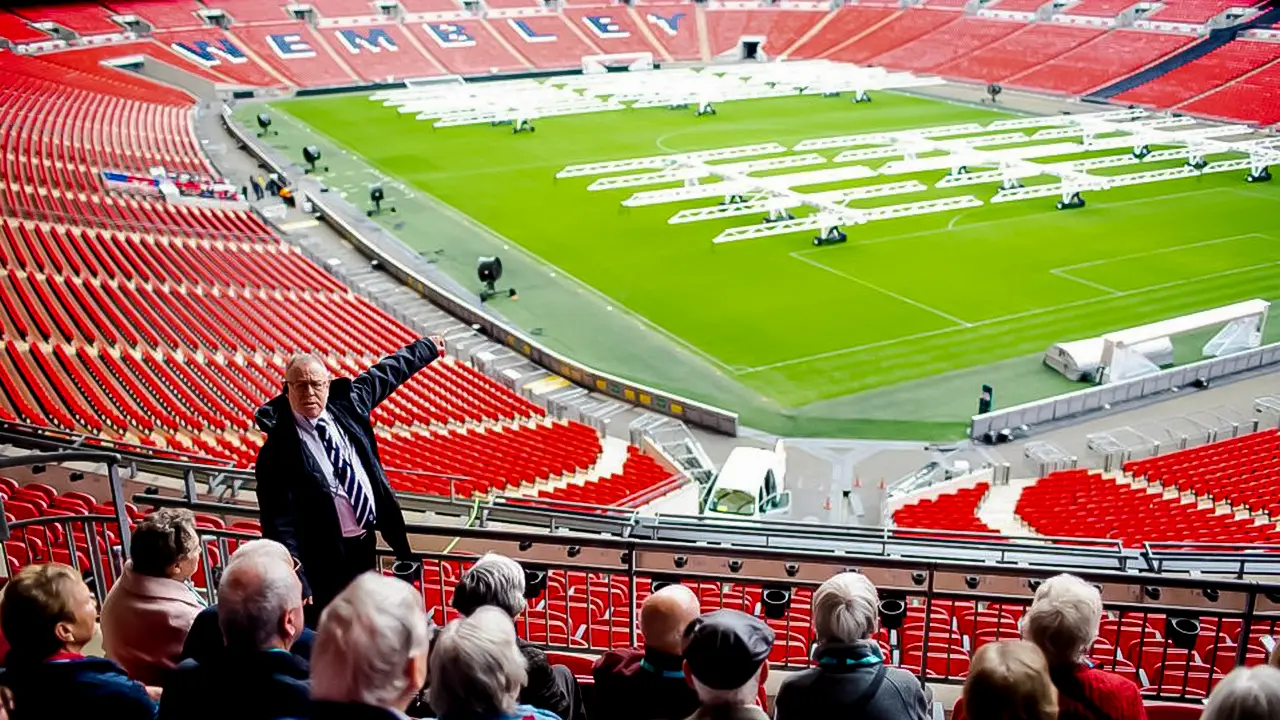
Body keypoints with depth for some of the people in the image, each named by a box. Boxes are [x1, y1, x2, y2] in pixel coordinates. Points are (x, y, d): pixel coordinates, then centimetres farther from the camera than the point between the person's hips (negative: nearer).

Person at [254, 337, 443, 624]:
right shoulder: (279, 450, -19)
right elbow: (279, 525, -20)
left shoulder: (347, 404, -2)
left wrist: (428, 348, 29)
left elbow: (386, 374, 16)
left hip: (366, 544, 7)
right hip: (325, 557, -6)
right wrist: (296, 583, -26)